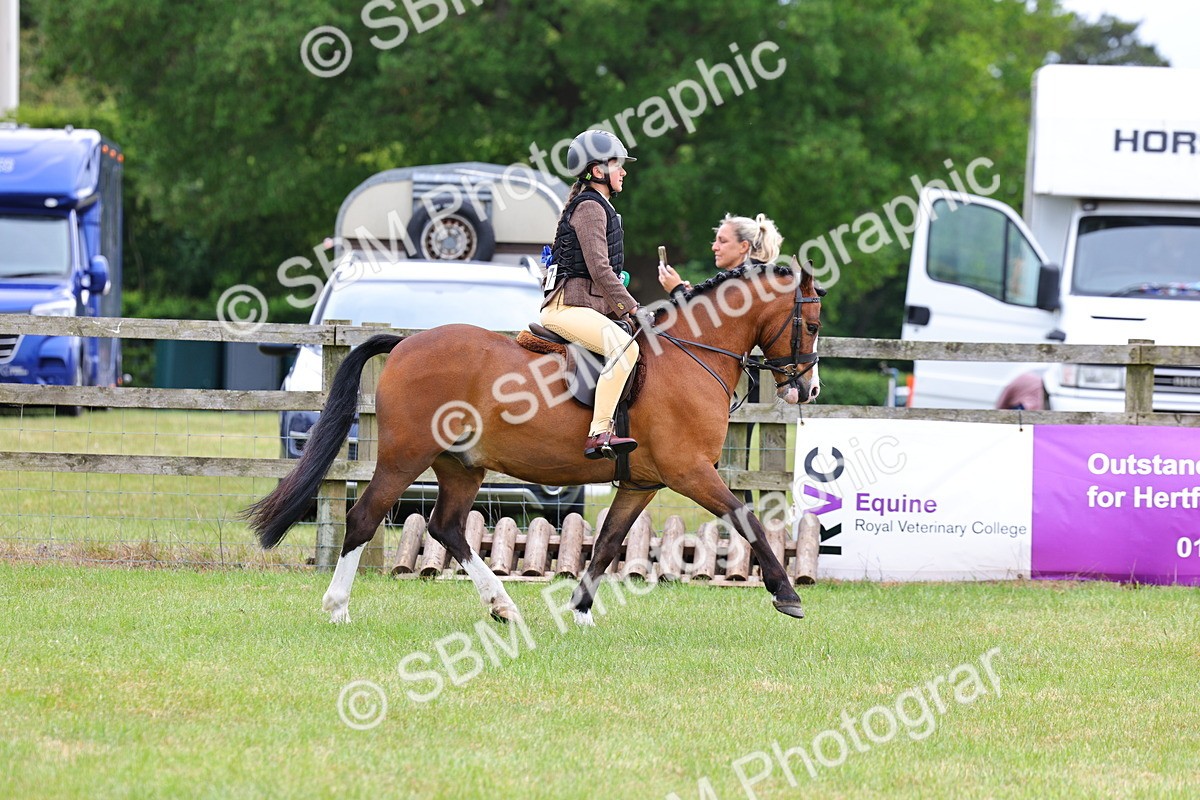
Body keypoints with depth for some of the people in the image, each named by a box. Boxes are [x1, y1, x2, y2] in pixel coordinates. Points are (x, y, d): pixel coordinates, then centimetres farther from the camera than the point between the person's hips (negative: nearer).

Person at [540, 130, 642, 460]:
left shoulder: (600, 207, 23)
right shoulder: (590, 207, -9)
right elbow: (599, 269, -18)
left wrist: (624, 310, 17)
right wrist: (631, 309, -17)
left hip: (591, 306, 11)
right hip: (567, 306, -11)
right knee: (625, 347, -30)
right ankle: (599, 433, -37)